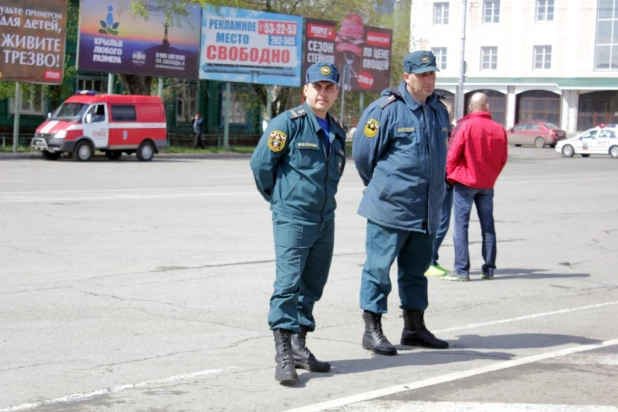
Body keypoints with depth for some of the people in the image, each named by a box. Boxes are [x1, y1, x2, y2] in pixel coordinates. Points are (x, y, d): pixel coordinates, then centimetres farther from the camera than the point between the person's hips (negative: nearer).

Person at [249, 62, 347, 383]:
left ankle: (298, 347, 22)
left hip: (325, 220, 7)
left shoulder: (336, 132, 13)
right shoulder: (289, 122, -8)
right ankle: (283, 356, -12)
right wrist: (278, 197, 5)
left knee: (312, 286, 12)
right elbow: (260, 163, -7)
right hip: (292, 218, -7)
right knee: (288, 284, -11)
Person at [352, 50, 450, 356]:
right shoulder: (386, 109, -11)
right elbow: (362, 154, -4)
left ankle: (414, 328, 25)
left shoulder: (439, 111, 11)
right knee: (379, 266, -2)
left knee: (416, 268, 15)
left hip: (426, 210, 7)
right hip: (390, 206, -7)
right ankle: (372, 330, 5)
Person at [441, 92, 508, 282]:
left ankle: (461, 270, -5)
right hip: (487, 184, 4)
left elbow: (453, 155, -10)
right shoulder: (499, 129, -1)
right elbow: (503, 159, 6)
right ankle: (489, 269, 15)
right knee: (488, 226, 12)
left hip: (465, 182, -4)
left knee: (461, 226, -1)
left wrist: (451, 176, 6)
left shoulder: (467, 126, -12)